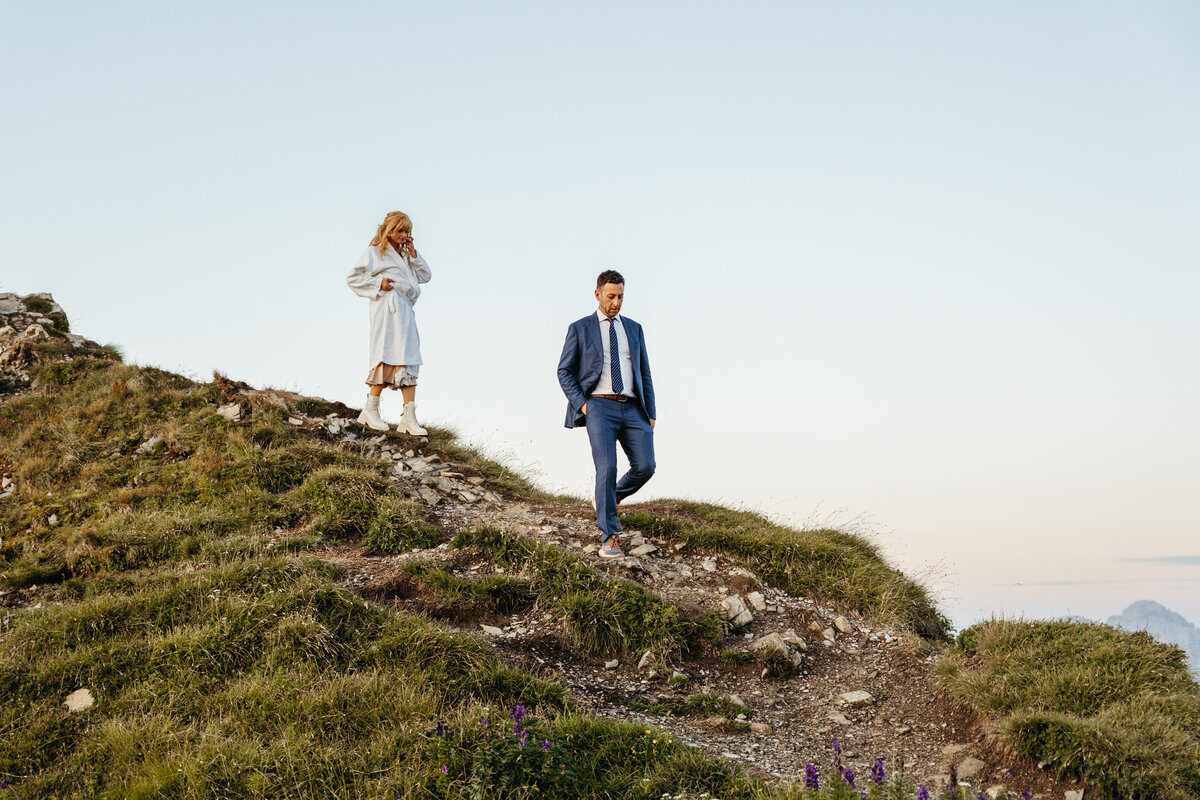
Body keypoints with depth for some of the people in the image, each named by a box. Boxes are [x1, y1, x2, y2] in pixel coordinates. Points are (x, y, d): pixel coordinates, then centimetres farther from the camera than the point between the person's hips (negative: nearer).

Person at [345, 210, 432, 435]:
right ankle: (371, 410, -5)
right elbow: (353, 278, 0)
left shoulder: (405, 254, 24)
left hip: (406, 311, 7)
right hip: (387, 309, -7)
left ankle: (409, 418, -6)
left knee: (408, 361, -1)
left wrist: (414, 255, 8)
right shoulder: (374, 252, 3)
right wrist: (378, 284, -7)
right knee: (389, 357, -13)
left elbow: (426, 276, 18)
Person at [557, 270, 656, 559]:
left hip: (632, 409, 4)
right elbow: (564, 372, 7)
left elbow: (644, 373, 18)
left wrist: (651, 414, 9)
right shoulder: (579, 329, 7)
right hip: (599, 407, -3)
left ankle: (612, 496, 21)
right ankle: (609, 538, -13)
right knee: (607, 467, -19)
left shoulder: (633, 329, 17)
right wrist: (582, 404, -8)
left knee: (644, 467, -12)